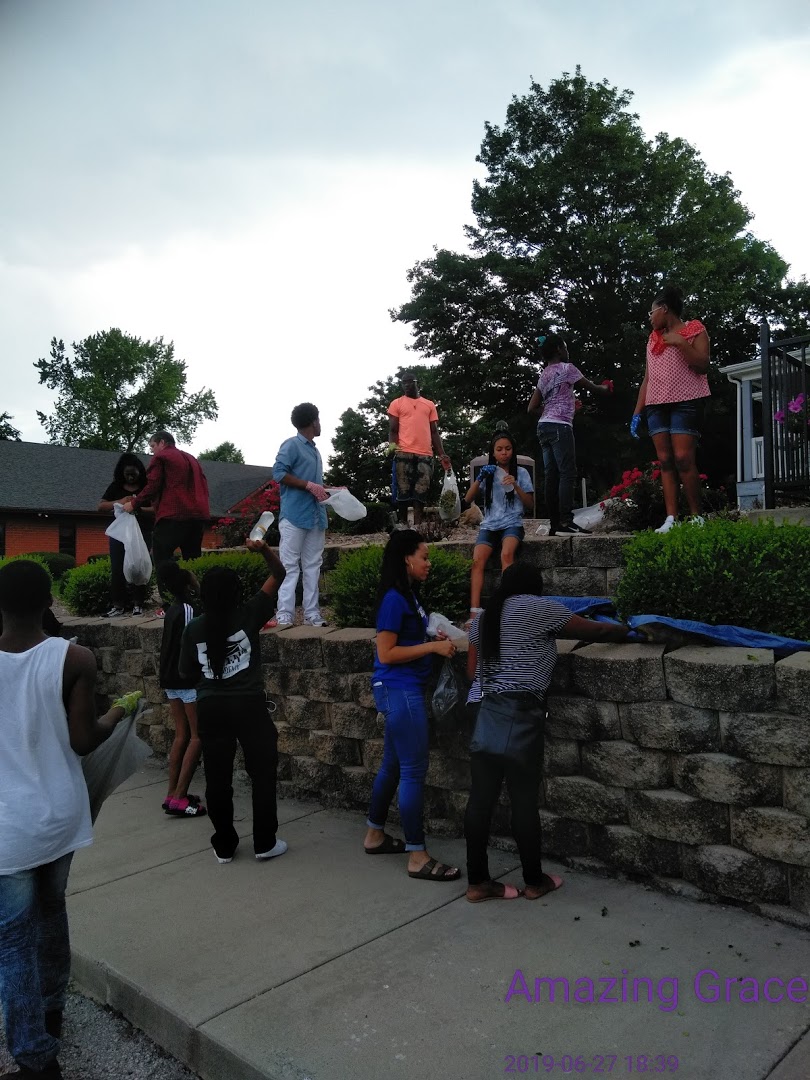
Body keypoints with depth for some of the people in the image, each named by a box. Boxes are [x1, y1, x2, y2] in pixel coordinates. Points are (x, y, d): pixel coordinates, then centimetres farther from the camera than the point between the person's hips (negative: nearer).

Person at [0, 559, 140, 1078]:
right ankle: (51, 1011, 44)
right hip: (59, 813, 2)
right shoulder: (76, 659, -14)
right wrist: (118, 714, 7)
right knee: (52, 910, 24)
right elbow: (83, 741, -10)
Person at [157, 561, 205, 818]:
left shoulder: (174, 607, 10)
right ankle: (179, 798, -4)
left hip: (171, 679, 8)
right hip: (189, 679, -8)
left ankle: (173, 793, 14)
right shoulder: (190, 609, -17)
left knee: (182, 735, 13)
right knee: (198, 736, -2)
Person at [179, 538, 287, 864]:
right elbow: (279, 574, -2)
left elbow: (187, 673, 8)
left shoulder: (193, 628, -1)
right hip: (249, 705, -2)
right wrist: (263, 548, -5)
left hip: (211, 709, 3)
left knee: (218, 778, 12)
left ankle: (224, 846, 22)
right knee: (262, 773, 10)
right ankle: (265, 843, 16)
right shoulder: (247, 615, -8)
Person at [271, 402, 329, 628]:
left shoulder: (314, 450, 20)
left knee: (312, 567, 6)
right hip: (294, 516, -8)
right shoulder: (291, 445, -4)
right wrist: (309, 486, -17)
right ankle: (284, 617, -7)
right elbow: (278, 472, -14)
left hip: (315, 517, 8)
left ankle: (312, 614, 9)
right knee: (289, 566, -7)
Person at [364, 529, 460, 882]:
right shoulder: (394, 598, -17)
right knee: (413, 771, -4)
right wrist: (432, 647, -17)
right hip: (400, 691, -10)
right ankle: (417, 857, 5)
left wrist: (435, 640, 3)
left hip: (403, 690, 10)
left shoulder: (408, 594, 11)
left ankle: (375, 835, 33)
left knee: (393, 765, 18)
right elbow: (386, 653, -19)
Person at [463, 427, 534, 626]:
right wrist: (479, 478, -8)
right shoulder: (489, 472, 13)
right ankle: (474, 612, -36)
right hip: (489, 525, 2)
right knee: (477, 561, -27)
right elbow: (467, 500, 6)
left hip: (512, 524, -1)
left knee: (506, 554, -35)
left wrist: (516, 486, -11)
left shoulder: (521, 472, 9)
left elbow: (530, 505, 5)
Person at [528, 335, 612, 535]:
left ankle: (554, 524, 1)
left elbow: (532, 408, 20)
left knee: (552, 476, 3)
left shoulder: (543, 375, 20)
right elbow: (592, 387, 10)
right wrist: (606, 388, 32)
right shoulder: (566, 368, 0)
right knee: (567, 474, -11)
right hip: (559, 426, -8)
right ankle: (566, 522, -19)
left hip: (543, 426, 8)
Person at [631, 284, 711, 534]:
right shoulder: (653, 339, 21)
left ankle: (696, 517, -6)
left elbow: (702, 365, -5)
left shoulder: (695, 330, 6)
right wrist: (637, 413, 13)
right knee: (665, 461, -4)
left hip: (686, 402, -5)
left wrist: (681, 342, -13)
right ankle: (671, 518, -8)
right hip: (656, 405, 6)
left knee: (683, 458, -15)